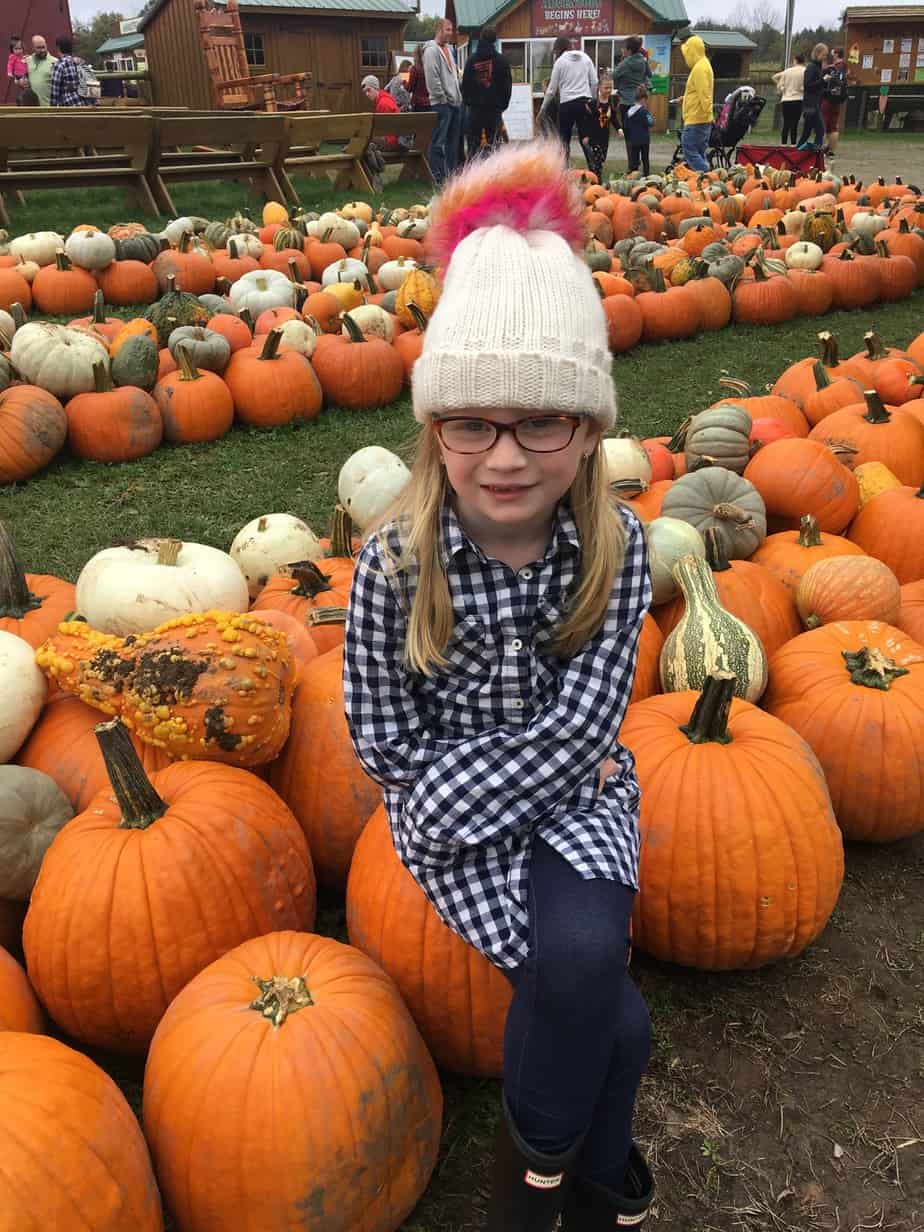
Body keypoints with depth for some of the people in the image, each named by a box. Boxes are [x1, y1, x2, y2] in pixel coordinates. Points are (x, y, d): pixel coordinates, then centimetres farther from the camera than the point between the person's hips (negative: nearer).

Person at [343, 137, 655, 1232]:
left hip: (577, 786, 2)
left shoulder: (616, 546, -13)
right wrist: (546, 761, -11)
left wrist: (453, 798, -20)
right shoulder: (394, 564, -18)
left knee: (585, 953, -25)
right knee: (615, 1019, -17)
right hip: (446, 809, -2)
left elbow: (584, 720, -15)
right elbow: (385, 740, -10)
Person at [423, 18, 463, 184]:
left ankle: (452, 173, 18)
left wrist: (459, 94, 15)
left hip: (455, 101, 9)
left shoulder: (448, 49, 19)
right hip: (441, 103, -9)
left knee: (454, 140, 12)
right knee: (438, 141, -7)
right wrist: (442, 98, -16)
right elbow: (433, 78, -17)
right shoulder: (432, 50, -9)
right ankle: (437, 176, -5)